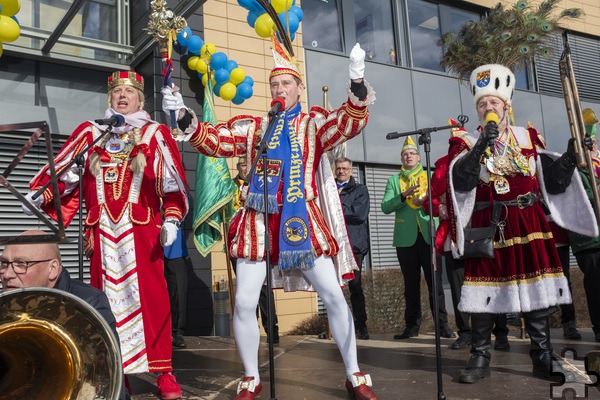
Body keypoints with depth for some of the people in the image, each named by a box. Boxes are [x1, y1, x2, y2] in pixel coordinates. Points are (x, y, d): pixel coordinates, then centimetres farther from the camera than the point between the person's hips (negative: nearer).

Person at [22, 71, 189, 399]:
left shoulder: (155, 134, 9)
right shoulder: (90, 134, 16)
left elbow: (172, 181, 2)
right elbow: (66, 170, 10)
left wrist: (171, 219, -7)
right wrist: (40, 195, -2)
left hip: (141, 228, -2)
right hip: (103, 230, 3)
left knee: (151, 296, -4)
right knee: (105, 298, 5)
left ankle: (163, 372, 3)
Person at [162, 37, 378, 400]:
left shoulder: (314, 123, 7)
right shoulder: (253, 127, 13)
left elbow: (350, 123, -10)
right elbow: (213, 140, 5)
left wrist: (358, 82, -26)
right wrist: (185, 117, -12)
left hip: (302, 221, -1)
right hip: (259, 223, 2)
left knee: (334, 296, -1)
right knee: (244, 303, -1)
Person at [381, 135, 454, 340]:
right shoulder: (394, 180, 12)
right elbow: (385, 207, -1)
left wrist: (428, 201, -15)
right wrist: (404, 195, -14)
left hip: (429, 236, -1)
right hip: (406, 238, 1)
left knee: (435, 281, -1)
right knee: (411, 284, 6)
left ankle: (442, 324, 5)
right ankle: (412, 325, 13)